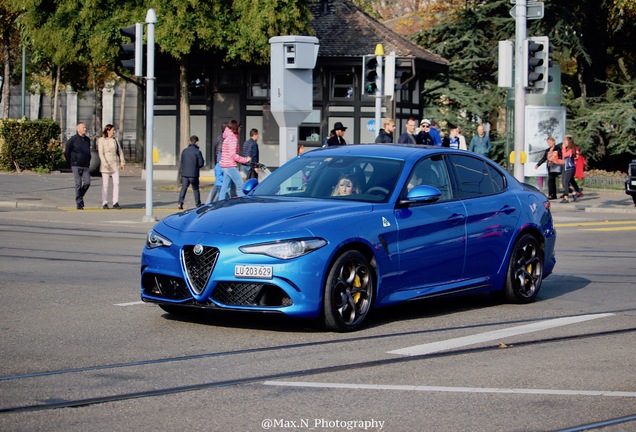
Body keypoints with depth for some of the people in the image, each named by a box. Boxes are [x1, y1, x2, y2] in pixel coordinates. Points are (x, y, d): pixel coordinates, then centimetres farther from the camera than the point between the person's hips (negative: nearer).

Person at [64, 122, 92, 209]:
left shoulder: (87, 140, 13)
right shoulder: (73, 139, -4)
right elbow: (66, 153, 1)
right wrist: (71, 163, 2)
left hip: (85, 166, 5)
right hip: (76, 166, -5)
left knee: (87, 182, -7)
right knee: (78, 184, -6)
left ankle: (80, 196, 17)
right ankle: (79, 204, -3)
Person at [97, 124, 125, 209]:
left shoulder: (115, 140, 11)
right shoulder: (101, 140, -4)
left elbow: (120, 151, 15)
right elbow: (100, 153, -10)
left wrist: (122, 162, 8)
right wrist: (105, 163, -19)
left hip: (115, 164, 4)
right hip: (106, 165, -4)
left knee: (116, 183, -4)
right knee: (105, 184, 0)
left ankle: (115, 203, -2)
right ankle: (104, 203, 6)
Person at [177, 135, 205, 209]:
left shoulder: (184, 151, 5)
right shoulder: (197, 152, -10)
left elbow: (181, 161, 12)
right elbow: (201, 163, -10)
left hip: (184, 173, 3)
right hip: (193, 174, -3)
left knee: (183, 188, 5)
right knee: (196, 189, 9)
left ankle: (180, 203, -9)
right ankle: (198, 204, 16)